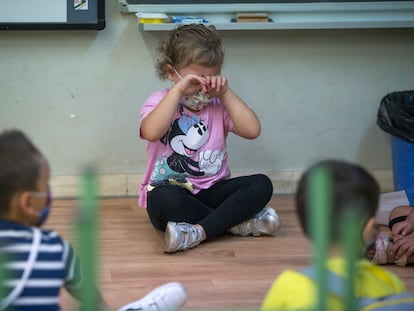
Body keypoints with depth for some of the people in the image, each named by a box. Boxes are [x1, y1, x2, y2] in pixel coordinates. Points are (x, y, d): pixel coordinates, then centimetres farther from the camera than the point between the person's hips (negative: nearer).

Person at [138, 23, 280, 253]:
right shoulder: (160, 103, -1)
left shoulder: (219, 105, 8)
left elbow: (252, 130, -8)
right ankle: (238, 221, -23)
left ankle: (199, 232, -32)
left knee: (262, 184, -20)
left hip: (211, 192, 4)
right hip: (172, 191, -3)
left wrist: (225, 93, -7)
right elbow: (151, 132, -25)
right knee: (163, 198, -39)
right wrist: (177, 90, -22)